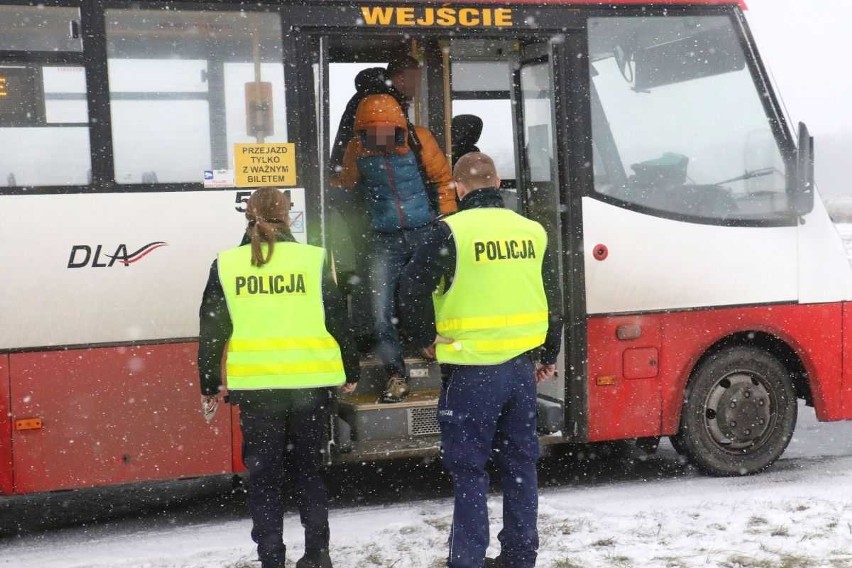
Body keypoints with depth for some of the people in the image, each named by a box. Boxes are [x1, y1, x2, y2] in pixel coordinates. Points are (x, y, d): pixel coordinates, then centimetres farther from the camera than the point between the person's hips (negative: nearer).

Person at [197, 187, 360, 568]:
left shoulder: (226, 265, 0)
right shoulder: (313, 259, -2)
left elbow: (212, 331, 2)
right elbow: (338, 321, 3)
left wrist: (209, 387, 11)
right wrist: (350, 373, 15)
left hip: (255, 386, 0)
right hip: (310, 383, 1)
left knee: (264, 476, 9)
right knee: (308, 469, 17)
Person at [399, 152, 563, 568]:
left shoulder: (452, 231, -10)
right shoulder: (531, 231, 7)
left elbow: (413, 288, -14)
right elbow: (552, 298, 13)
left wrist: (426, 338, 1)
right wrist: (549, 356, 23)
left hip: (471, 370, -5)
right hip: (521, 366, 5)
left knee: (469, 469, 1)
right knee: (520, 463, 14)